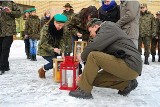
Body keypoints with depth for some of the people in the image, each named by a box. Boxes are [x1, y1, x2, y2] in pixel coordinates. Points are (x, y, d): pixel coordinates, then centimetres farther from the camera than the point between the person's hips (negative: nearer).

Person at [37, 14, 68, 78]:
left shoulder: (61, 30, -5)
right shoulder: (46, 29, -22)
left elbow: (61, 42, -7)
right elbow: (43, 44, -22)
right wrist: (53, 49, -36)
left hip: (55, 50, 5)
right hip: (45, 50, -5)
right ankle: (42, 70, 7)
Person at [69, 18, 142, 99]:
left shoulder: (108, 27, -3)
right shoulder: (106, 32, 25)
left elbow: (94, 46, -19)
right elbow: (100, 60, 22)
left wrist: (82, 56, 0)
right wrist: (86, 75, 19)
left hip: (130, 66, -10)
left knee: (93, 56, -17)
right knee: (96, 79, 11)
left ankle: (84, 90, -9)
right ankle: (126, 84, 10)